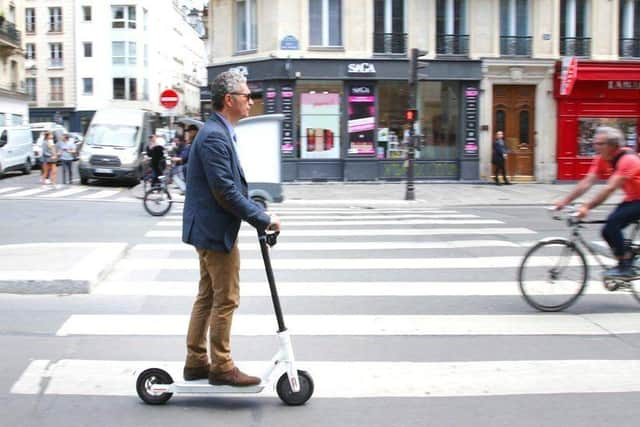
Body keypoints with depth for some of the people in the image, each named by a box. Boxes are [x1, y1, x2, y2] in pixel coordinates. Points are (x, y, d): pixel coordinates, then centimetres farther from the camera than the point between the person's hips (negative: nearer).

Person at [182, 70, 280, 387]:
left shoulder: (219, 132, 13)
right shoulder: (215, 136, -20)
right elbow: (225, 191, -24)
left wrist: (258, 213, 11)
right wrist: (263, 220, -19)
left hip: (207, 230, 11)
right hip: (216, 231, -11)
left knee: (207, 297, 16)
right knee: (226, 300, 0)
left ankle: (196, 362, 26)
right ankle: (221, 367, 11)